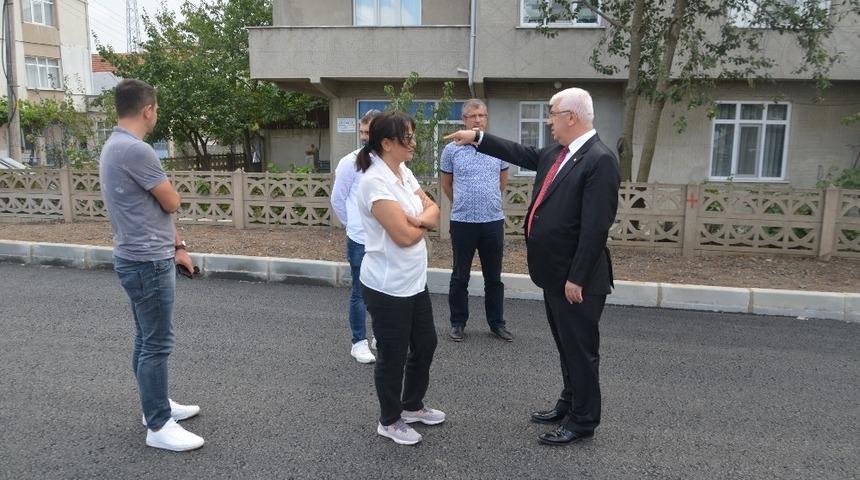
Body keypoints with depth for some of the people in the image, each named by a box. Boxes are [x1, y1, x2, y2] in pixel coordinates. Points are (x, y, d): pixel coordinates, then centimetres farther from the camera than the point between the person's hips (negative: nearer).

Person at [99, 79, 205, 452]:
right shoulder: (136, 150, -22)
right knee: (157, 344, -1)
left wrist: (176, 246, 18)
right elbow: (172, 202, -12)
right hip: (147, 263, -10)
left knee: (147, 340, 19)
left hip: (142, 258, 10)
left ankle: (156, 405, 33)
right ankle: (158, 426, 9)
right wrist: (164, 188, 9)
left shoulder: (115, 146, 13)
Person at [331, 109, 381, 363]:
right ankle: (359, 342, 21)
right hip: (361, 240, -3)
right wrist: (354, 224, 8)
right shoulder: (351, 162, -9)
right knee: (360, 293, 7)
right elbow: (337, 200, 1)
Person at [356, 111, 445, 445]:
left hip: (414, 280, 9)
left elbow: (433, 211, 6)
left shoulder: (404, 173, 5)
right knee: (393, 354, 7)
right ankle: (389, 421, 29)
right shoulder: (375, 182, -22)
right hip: (388, 286, -9)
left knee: (425, 343, 20)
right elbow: (404, 235, -26)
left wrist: (417, 219, -16)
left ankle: (412, 406, 41)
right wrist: (424, 224, -4)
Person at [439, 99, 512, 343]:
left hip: (493, 220, 2)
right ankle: (458, 323, 21)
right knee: (460, 276, 8)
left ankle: (496, 322, 24)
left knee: (494, 276, 11)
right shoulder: (452, 149, -2)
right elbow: (446, 184, 11)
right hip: (462, 222, -2)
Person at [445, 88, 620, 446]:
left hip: (576, 278, -9)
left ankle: (583, 421, 21)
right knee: (566, 345, 21)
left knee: (580, 348, 6)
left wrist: (577, 279, -22)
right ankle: (570, 403, 37)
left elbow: (595, 227, -23)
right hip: (555, 273, 9)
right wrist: (478, 138, 23)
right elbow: (522, 154, 24)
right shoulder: (557, 153, 7)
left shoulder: (599, 160, -20)